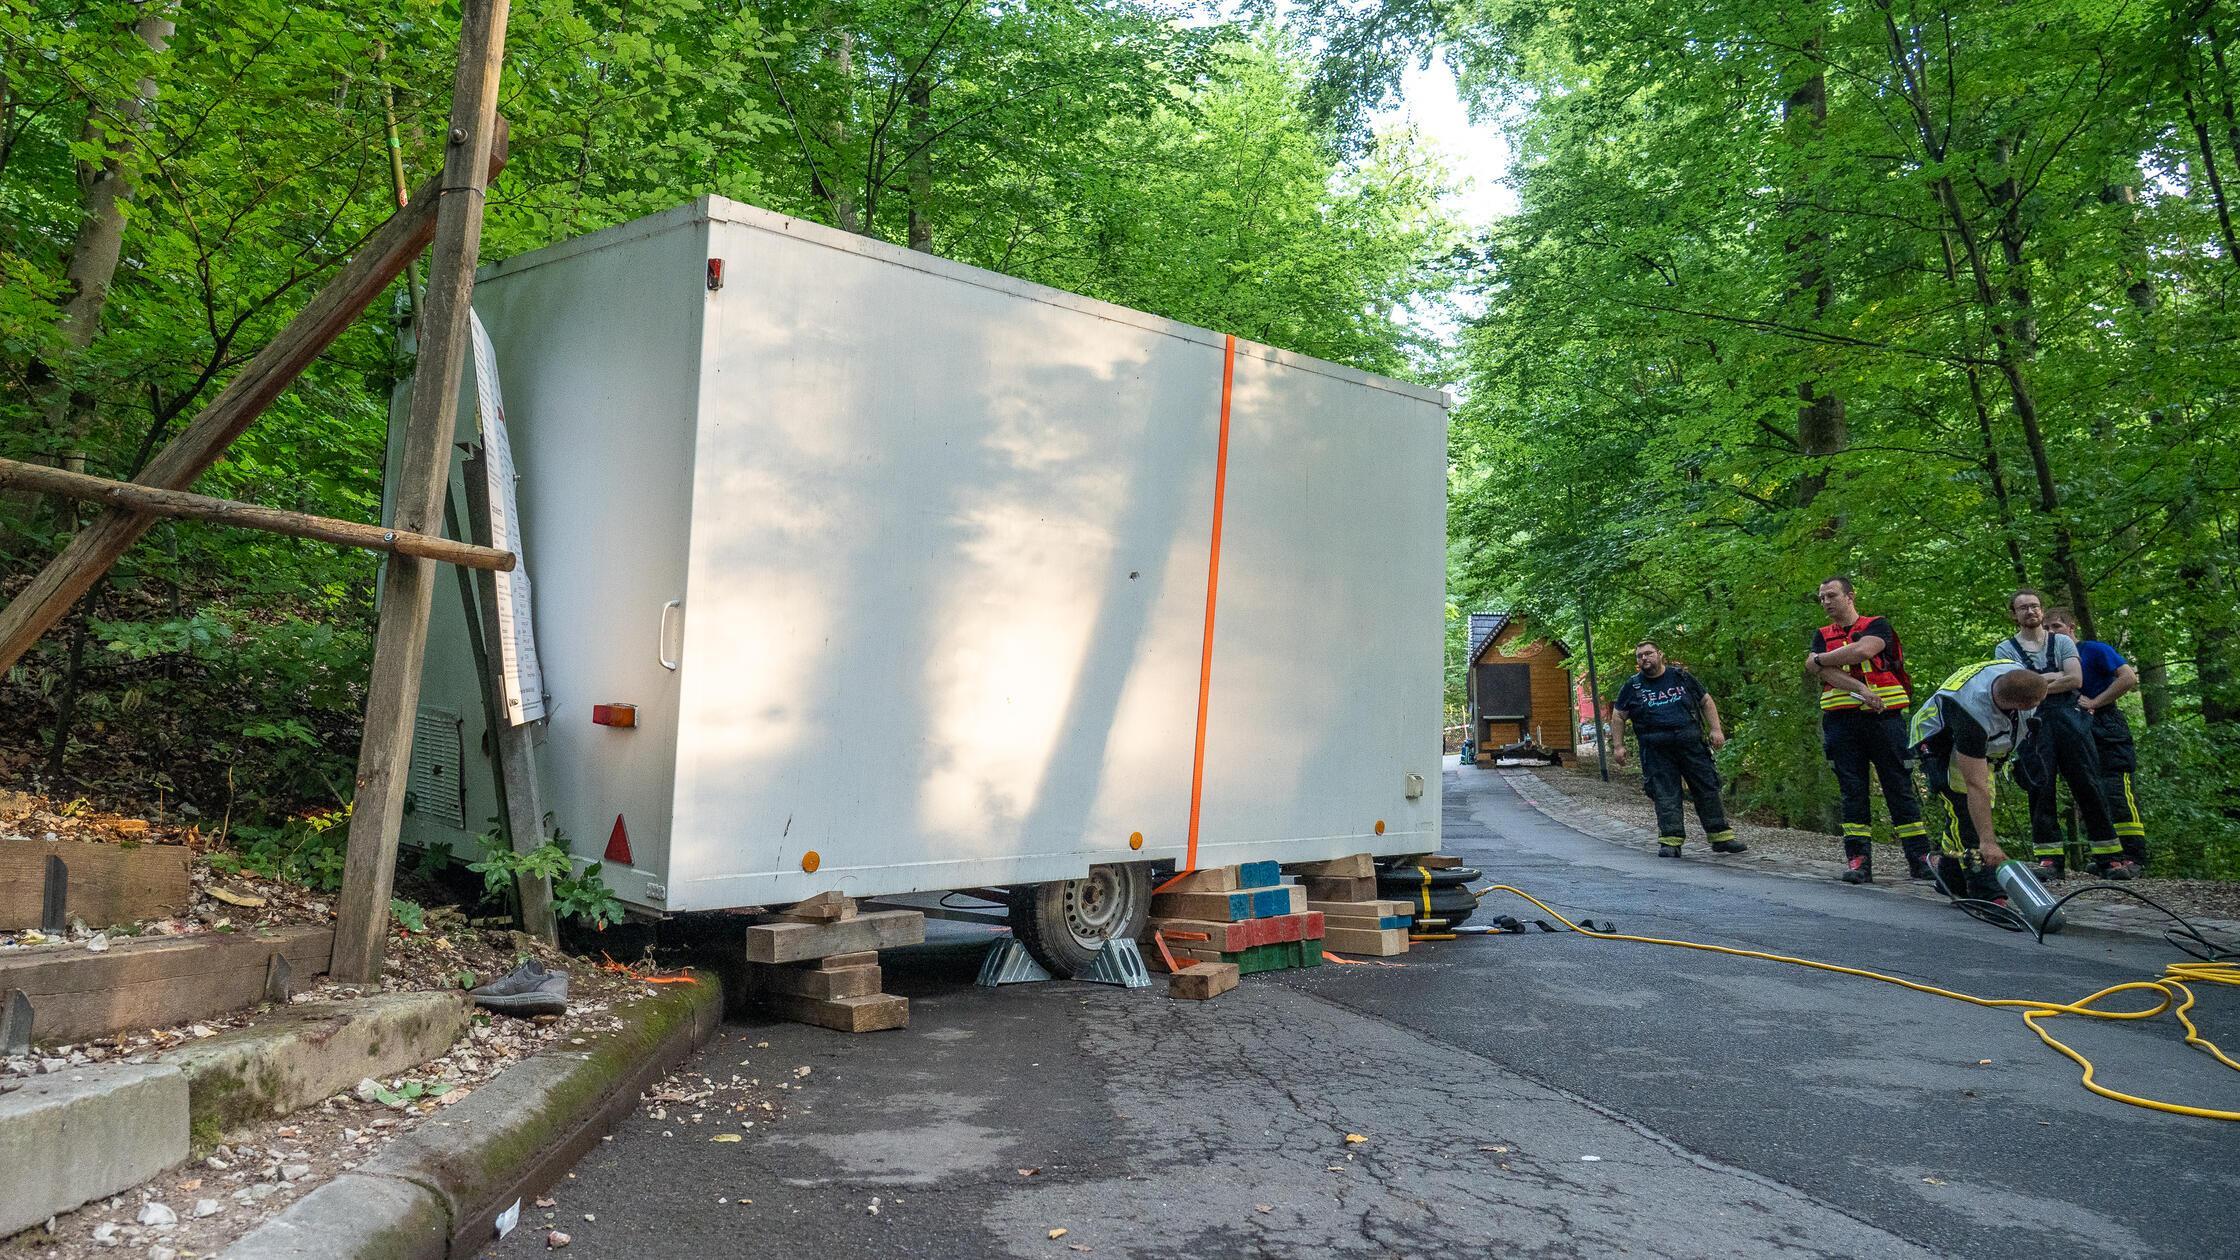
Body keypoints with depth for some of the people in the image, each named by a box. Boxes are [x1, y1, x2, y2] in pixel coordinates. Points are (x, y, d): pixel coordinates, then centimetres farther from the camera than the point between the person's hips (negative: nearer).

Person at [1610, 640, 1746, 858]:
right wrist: (1618, 746, 4)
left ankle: (1721, 837, 10)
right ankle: (1670, 841, -1)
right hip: (1656, 750, -1)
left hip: (1691, 743, 1)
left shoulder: (1681, 677, 11)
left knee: (1707, 788, 3)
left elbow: (1706, 702, 14)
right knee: (1665, 795, -4)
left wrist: (1715, 729, 4)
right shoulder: (1633, 686, 9)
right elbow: (1619, 717, 12)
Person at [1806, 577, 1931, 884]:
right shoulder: (1821, 636, 15)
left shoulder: (1877, 625, 6)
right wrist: (1860, 690, -16)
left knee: (1900, 789, 0)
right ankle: (1858, 859, 1)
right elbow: (1824, 672, -3)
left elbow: (1862, 651, -14)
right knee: (1853, 791, 1)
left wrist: (1820, 659, -2)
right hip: (1841, 719, 2)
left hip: (1884, 717, -2)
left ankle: (1920, 858, 4)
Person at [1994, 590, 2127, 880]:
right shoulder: (2005, 649, 12)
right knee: (2041, 789, -7)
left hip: (2068, 718, 1)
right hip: (2033, 722, -1)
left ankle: (2108, 856, 2)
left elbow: (2076, 680, -1)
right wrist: (2056, 676, -2)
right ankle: (2049, 856, -4)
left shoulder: (2062, 642, 15)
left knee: (2087, 785, -2)